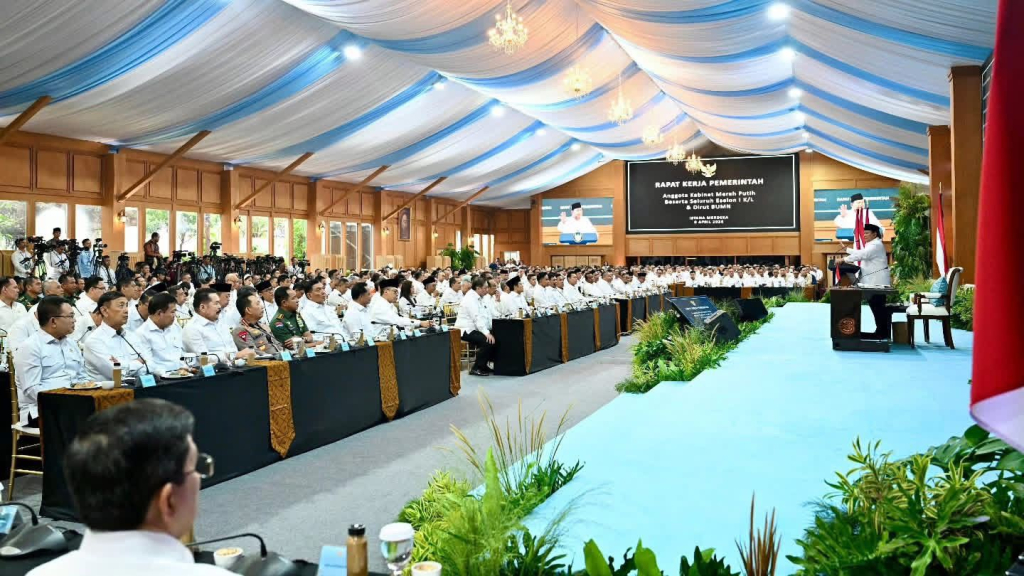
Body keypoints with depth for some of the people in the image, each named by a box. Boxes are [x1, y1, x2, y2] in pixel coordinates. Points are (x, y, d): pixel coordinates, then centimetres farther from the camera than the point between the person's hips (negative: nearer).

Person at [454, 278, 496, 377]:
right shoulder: (471, 299, -16)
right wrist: (486, 333, -29)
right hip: (465, 330, -10)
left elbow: (482, 316, 14)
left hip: (472, 329, 10)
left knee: (493, 338, 0)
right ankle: (476, 368, -13)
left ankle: (483, 365, 10)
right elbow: (477, 318, -24)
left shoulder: (477, 298, 15)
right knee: (488, 341, -24)